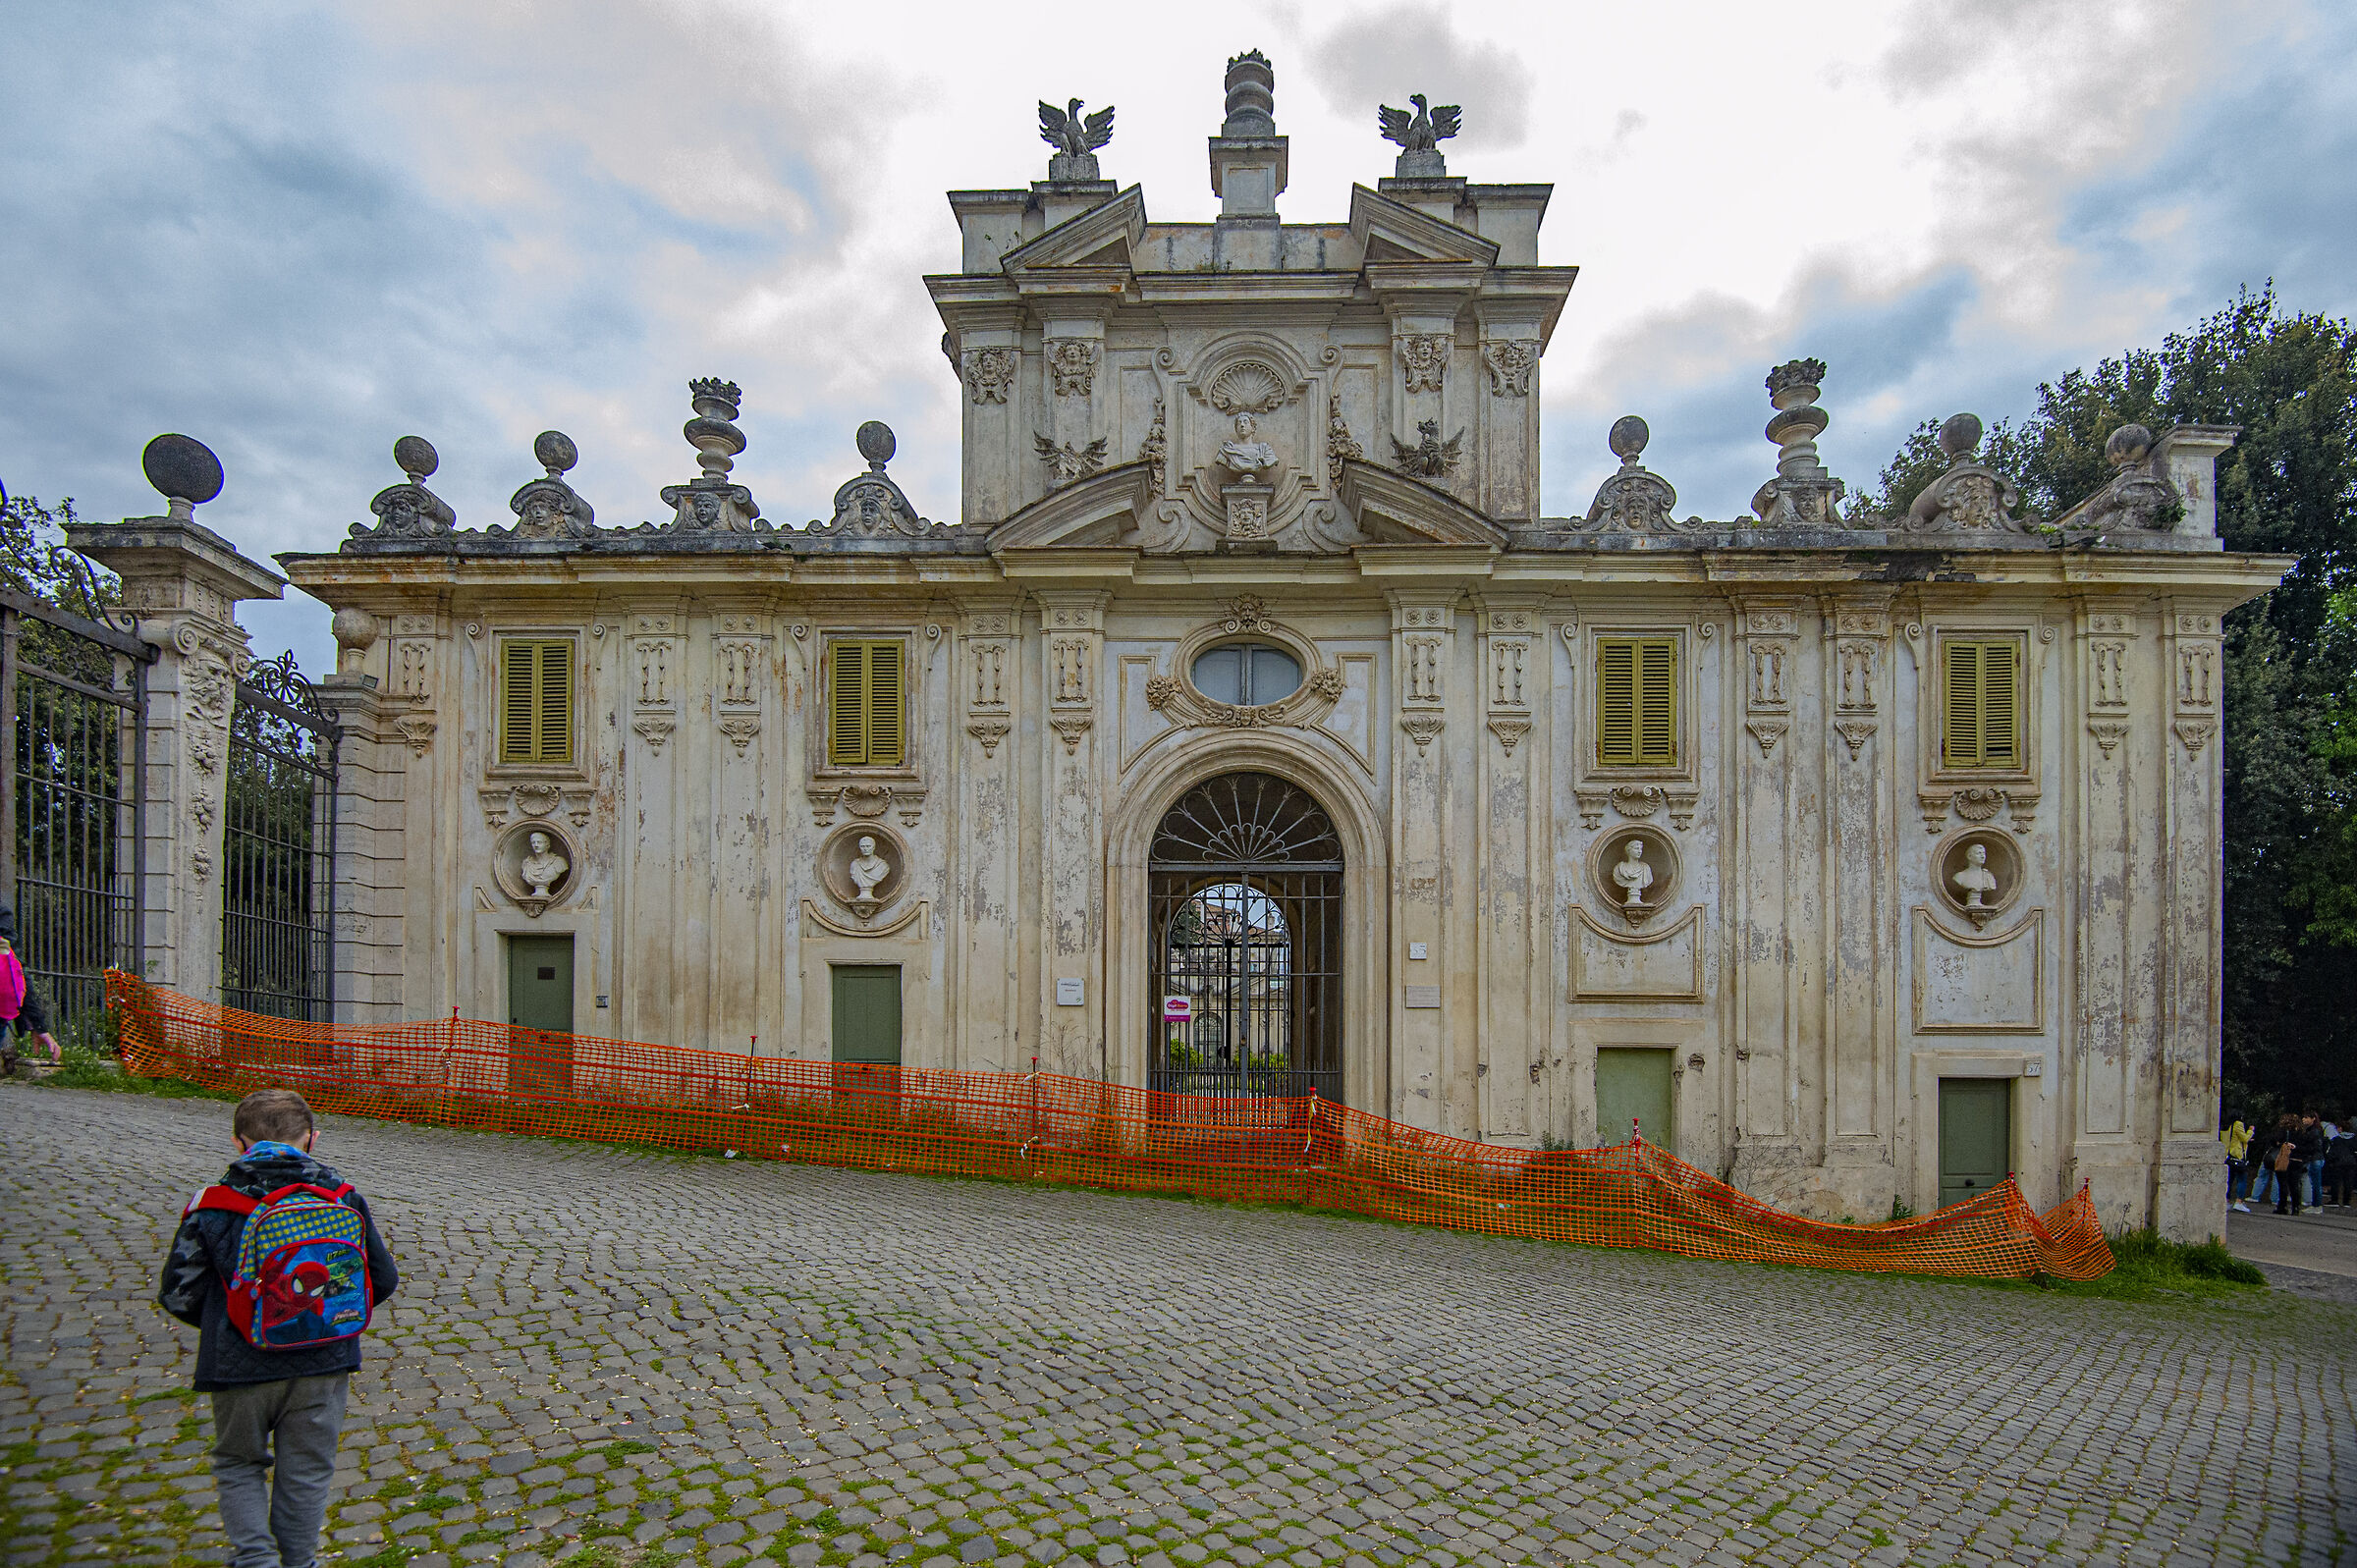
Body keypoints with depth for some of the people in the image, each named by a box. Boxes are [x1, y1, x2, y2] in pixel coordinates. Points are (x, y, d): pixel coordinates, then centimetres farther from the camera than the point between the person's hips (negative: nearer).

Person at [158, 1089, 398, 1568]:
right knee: (306, 1470, 17)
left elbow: (179, 1294, -5)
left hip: (241, 1365, -1)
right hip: (323, 1365, 1)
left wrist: (223, 1324, 15)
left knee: (239, 1464, 22)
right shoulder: (342, 1199, -6)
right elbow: (383, 1280, 0)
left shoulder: (211, 1206, -9)